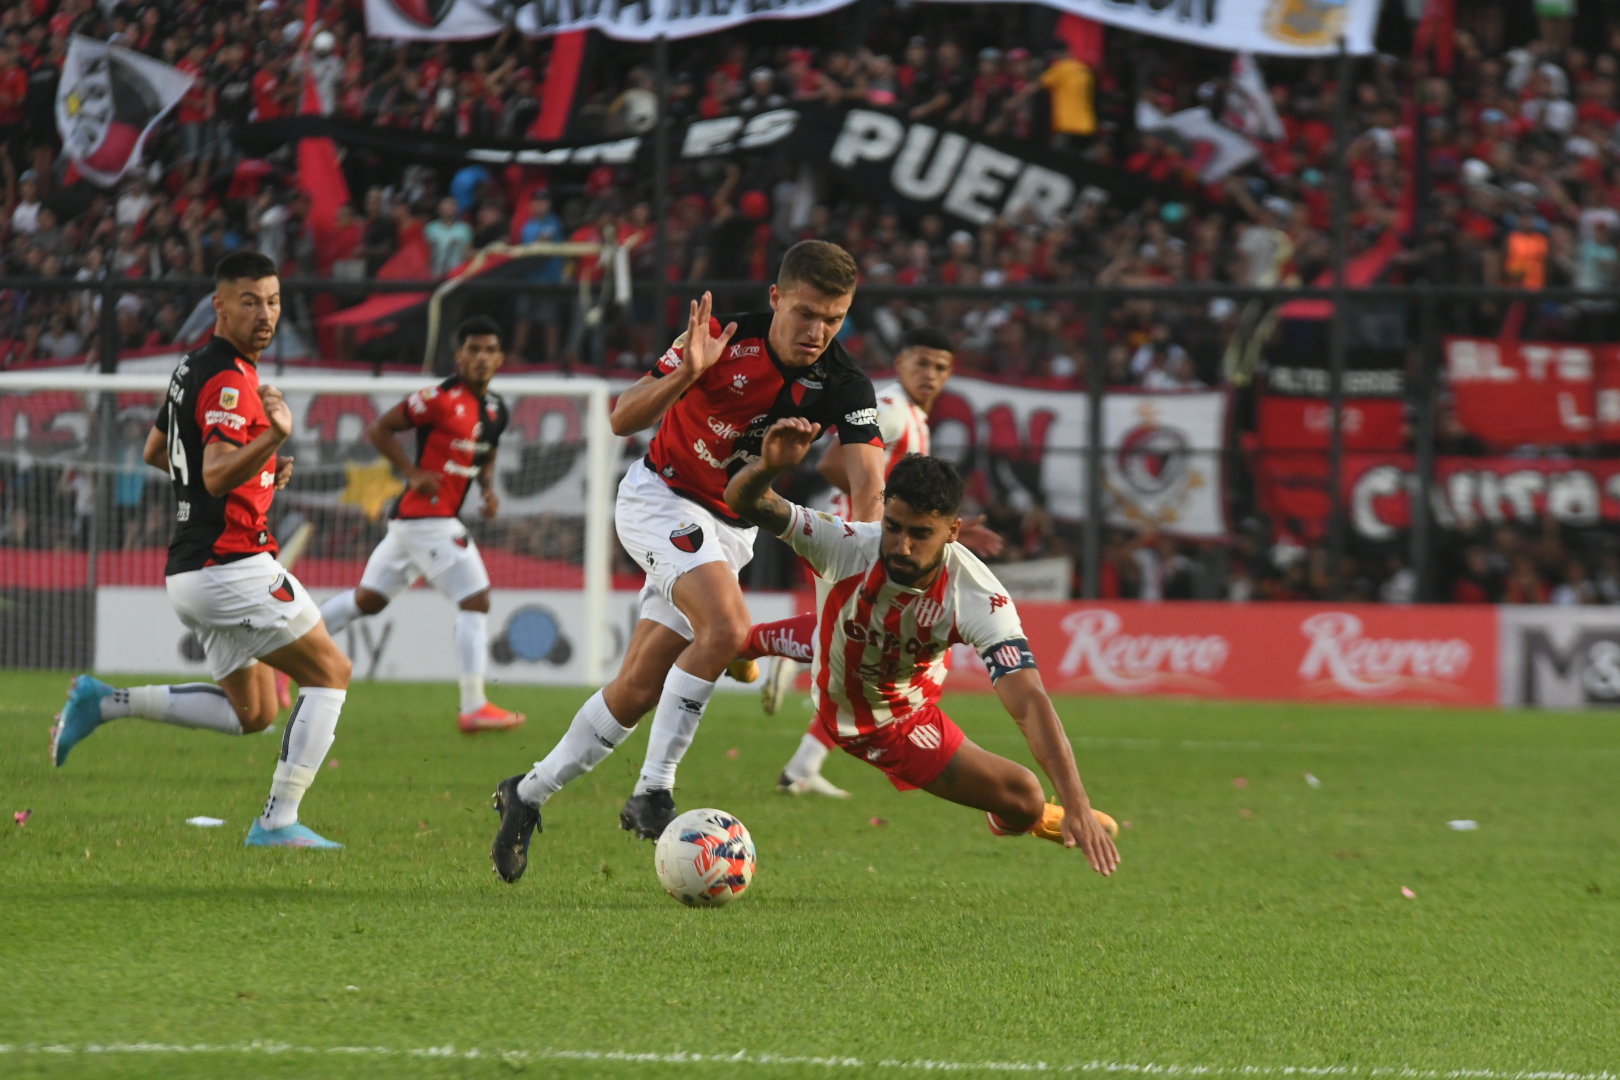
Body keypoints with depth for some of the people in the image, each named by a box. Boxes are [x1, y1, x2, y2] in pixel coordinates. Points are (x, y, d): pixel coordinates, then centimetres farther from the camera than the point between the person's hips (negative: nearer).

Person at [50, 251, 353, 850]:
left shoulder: (194, 367, 14)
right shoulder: (229, 381, -17)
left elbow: (155, 452, 27)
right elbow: (216, 476, -29)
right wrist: (271, 439, -46)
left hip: (193, 570, 10)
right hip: (232, 565, -10)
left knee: (251, 711, 18)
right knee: (330, 671, -2)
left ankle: (104, 702, 11)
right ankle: (278, 823, -7)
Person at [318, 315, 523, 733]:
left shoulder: (496, 409, 12)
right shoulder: (442, 399, -13)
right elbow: (379, 429, -9)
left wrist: (489, 490, 8)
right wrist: (413, 474, -15)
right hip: (427, 516, -9)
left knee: (367, 599, 15)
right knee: (476, 600, -10)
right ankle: (474, 707, -9)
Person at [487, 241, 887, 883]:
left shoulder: (842, 384, -15)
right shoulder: (725, 341, -22)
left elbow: (868, 482, -26)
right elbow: (623, 419, -21)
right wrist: (686, 375, -39)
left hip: (731, 529, 5)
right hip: (660, 497, -5)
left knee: (639, 690, 3)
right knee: (726, 629, -30)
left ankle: (529, 795, 21)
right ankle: (653, 791, -23)